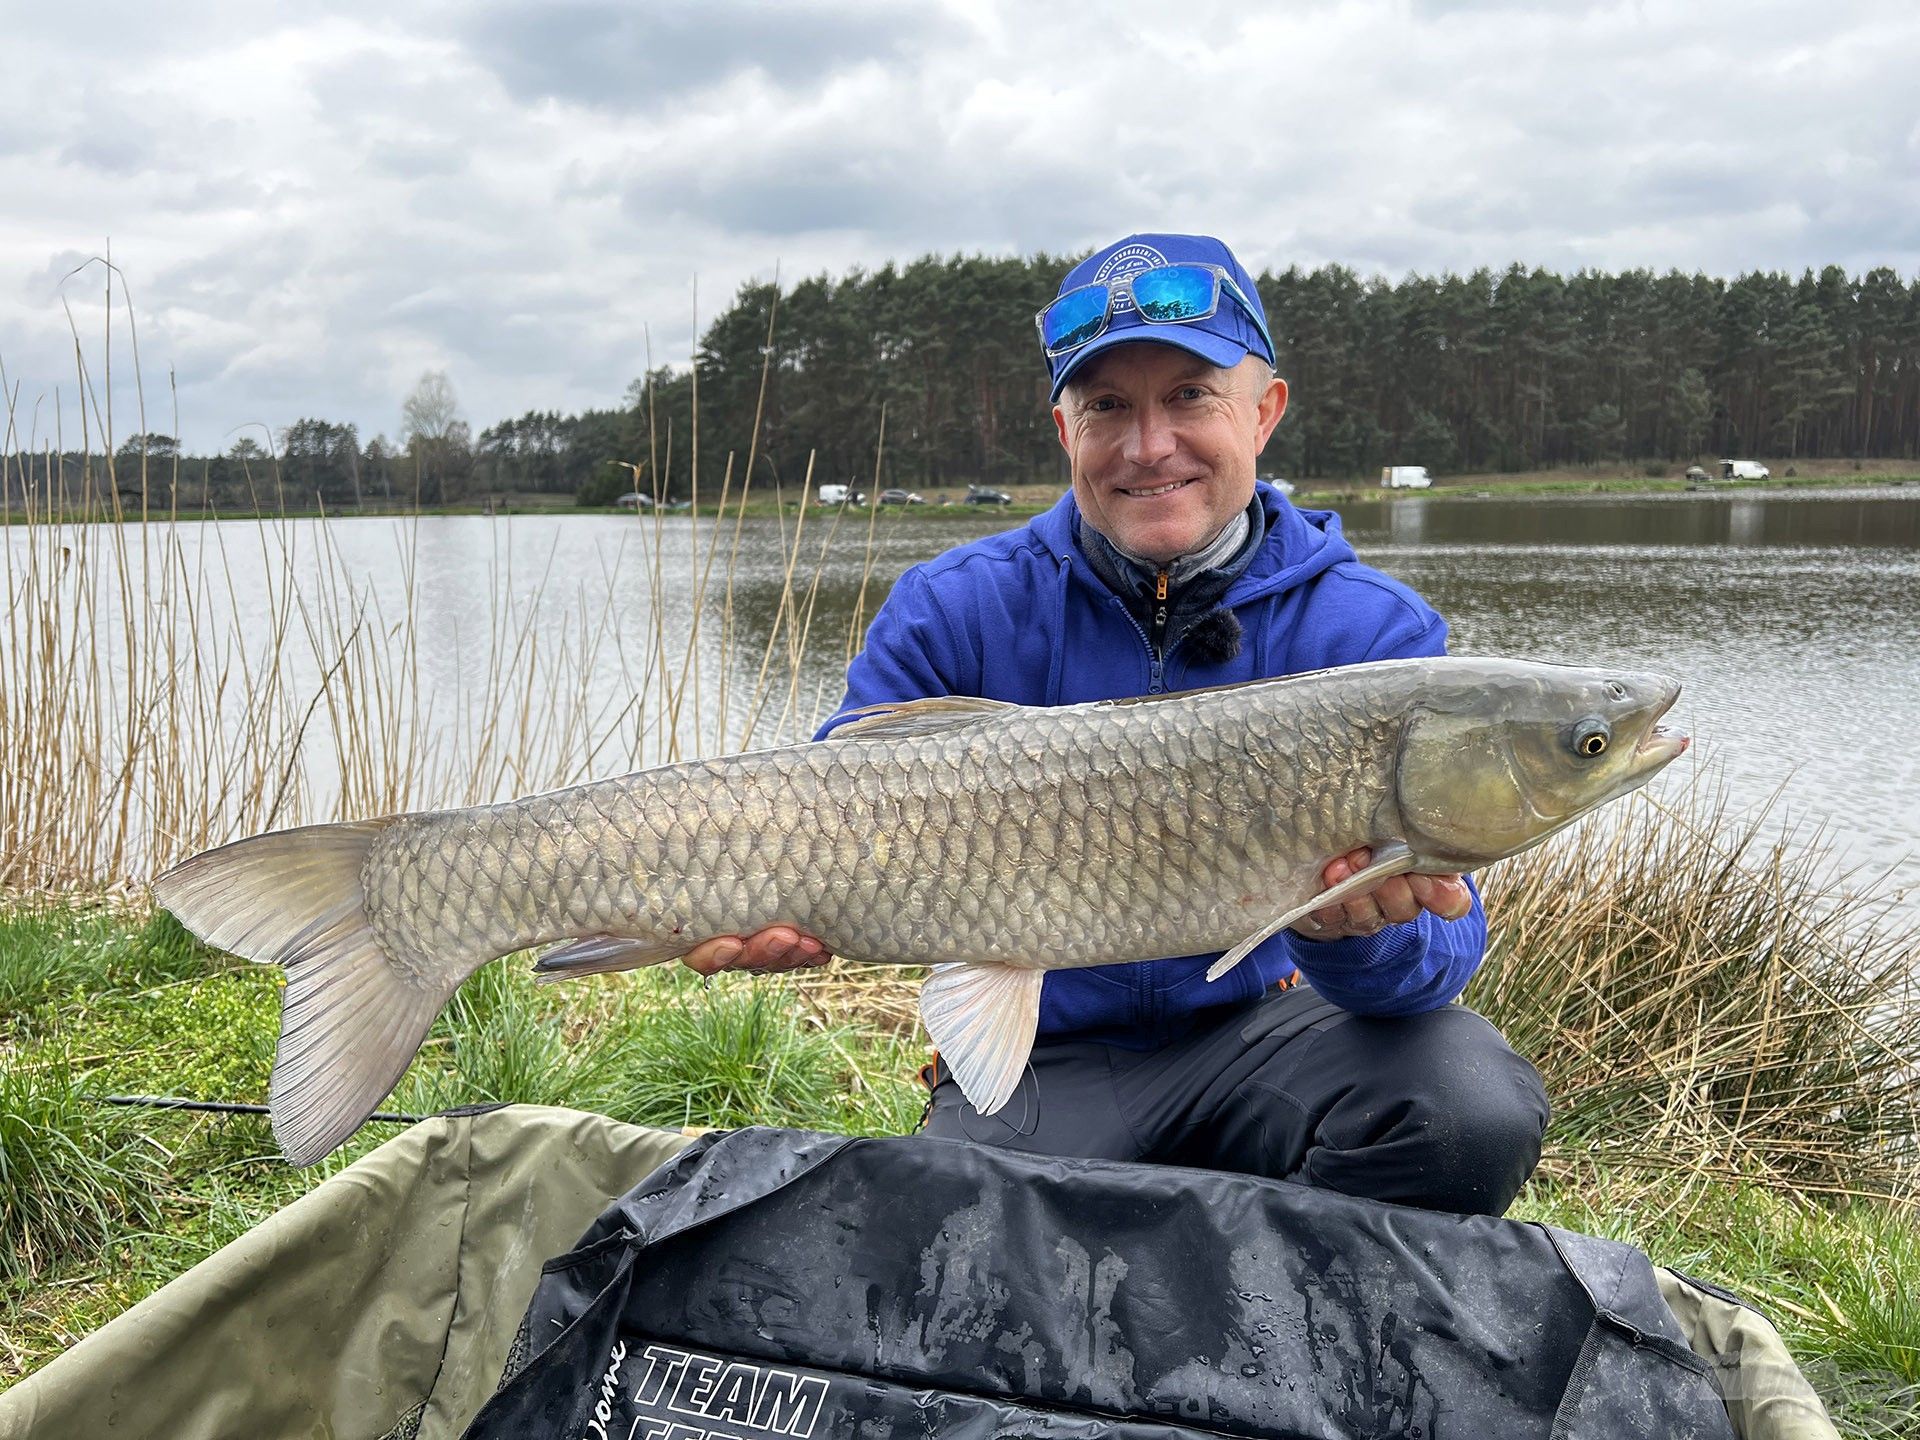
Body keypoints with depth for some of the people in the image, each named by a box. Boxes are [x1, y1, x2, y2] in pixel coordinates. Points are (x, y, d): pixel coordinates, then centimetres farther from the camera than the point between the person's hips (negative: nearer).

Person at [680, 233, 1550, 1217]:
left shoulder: (1372, 633, -7)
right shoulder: (954, 613, -3)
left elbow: (1443, 943, -13)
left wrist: (1360, 934, -39)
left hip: (1267, 1026, 1)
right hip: (1043, 1063, 0)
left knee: (1476, 1111, -29)